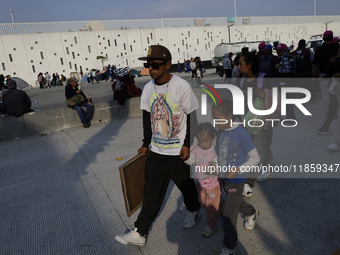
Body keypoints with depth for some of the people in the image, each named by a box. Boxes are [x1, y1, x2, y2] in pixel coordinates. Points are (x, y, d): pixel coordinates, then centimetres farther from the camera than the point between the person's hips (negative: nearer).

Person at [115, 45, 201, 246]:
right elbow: (147, 117, 9)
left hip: (179, 151, -4)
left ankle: (194, 210, 48)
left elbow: (193, 116, -11)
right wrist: (146, 144, 11)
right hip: (156, 150, 5)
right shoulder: (148, 88, 1)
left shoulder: (182, 86, -15)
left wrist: (187, 144, -12)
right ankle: (139, 233, 20)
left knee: (186, 184, 16)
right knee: (151, 191, 10)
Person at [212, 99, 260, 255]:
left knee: (229, 216, 2)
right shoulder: (220, 131, -4)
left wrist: (238, 169, -26)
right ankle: (252, 213, 61)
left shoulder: (241, 134, -23)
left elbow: (255, 158, -15)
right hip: (223, 177, 7)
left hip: (236, 180, -7)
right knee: (235, 203, 29)